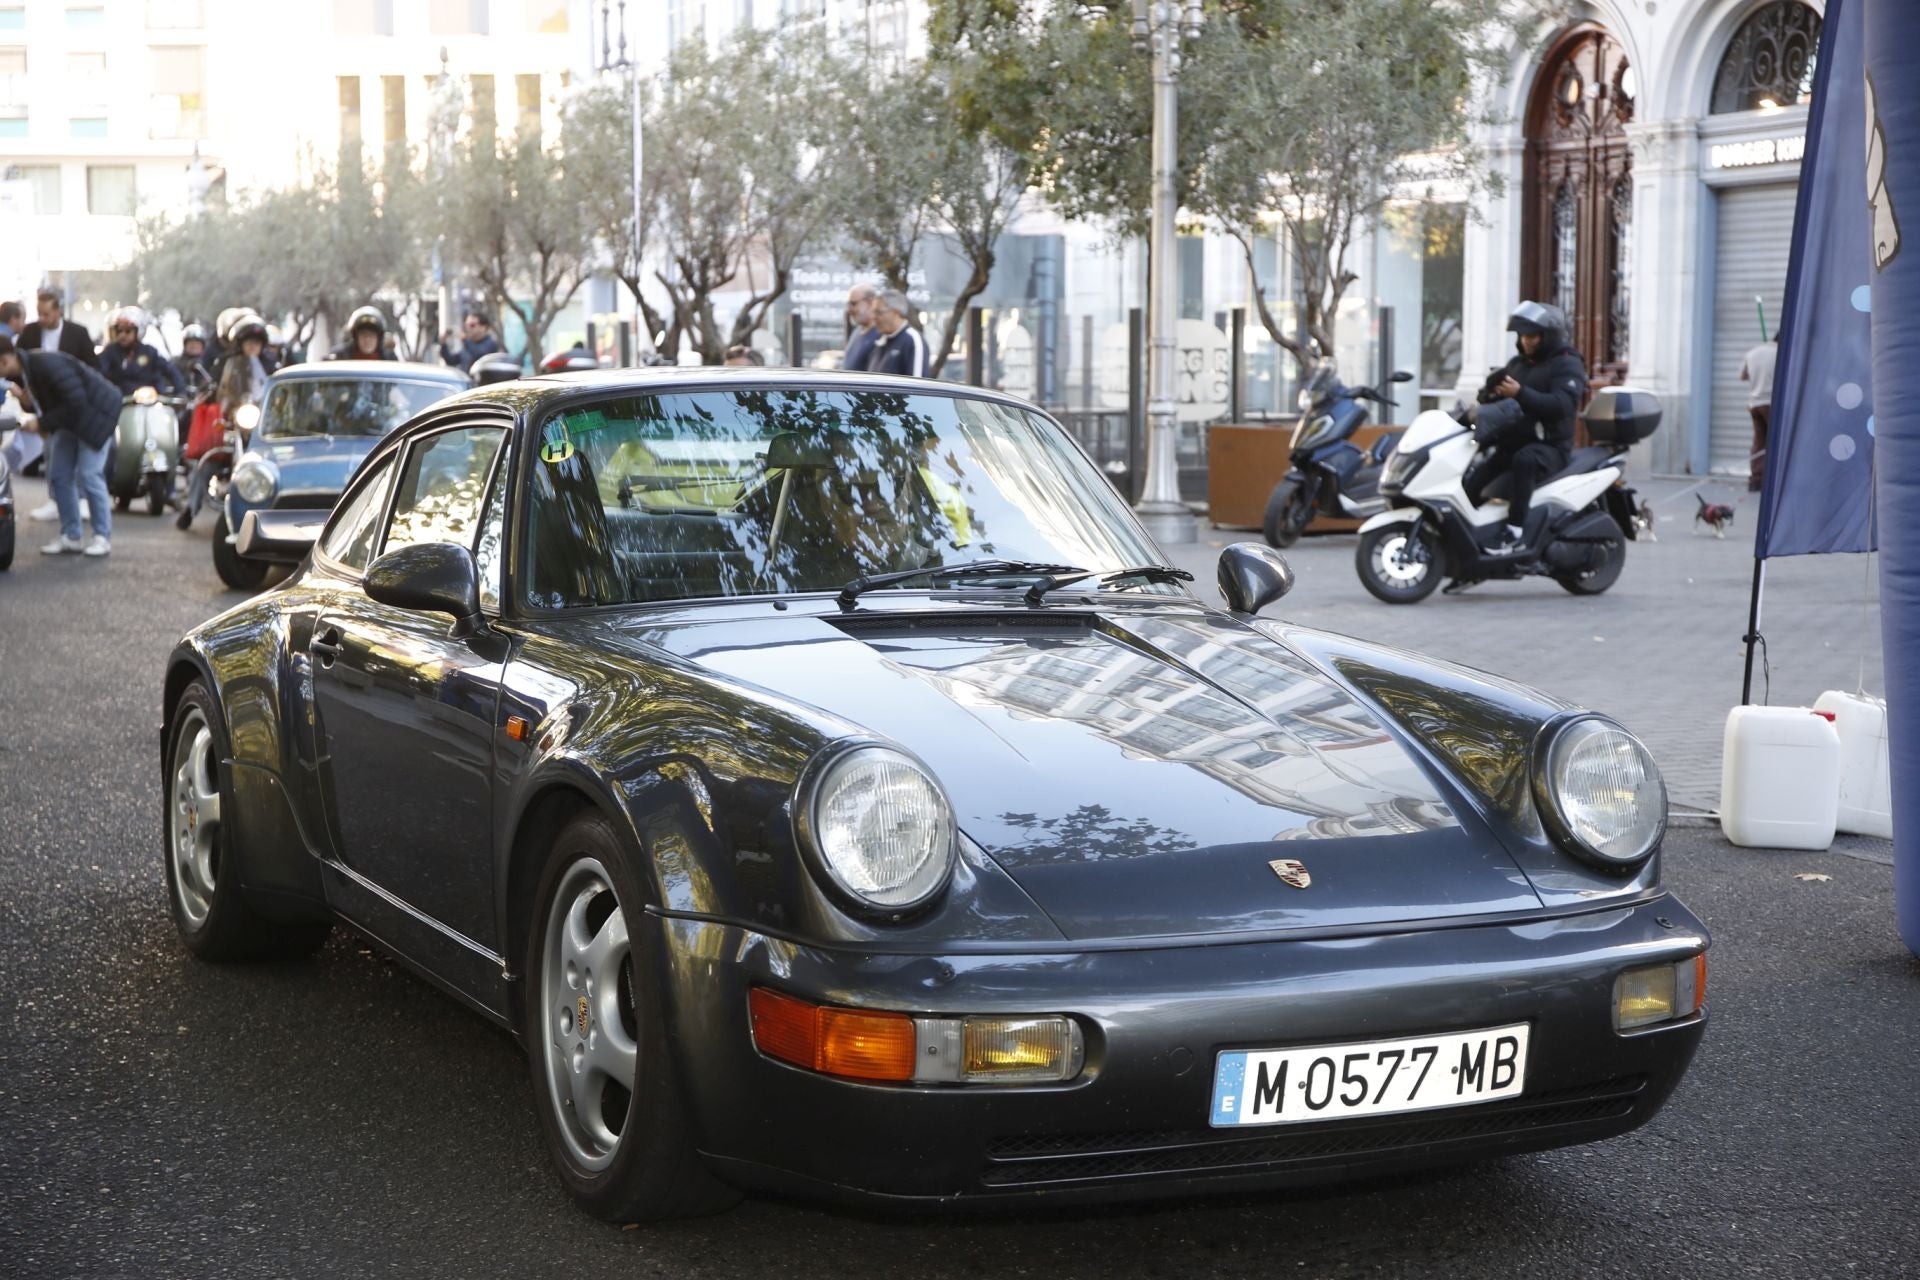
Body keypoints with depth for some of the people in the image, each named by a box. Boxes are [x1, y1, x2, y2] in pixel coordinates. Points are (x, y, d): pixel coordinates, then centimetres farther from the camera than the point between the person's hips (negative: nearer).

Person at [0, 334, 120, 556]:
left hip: (94, 412, -9)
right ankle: (70, 536, 13)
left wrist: (42, 423, -28)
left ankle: (102, 536, 2)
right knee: (58, 475, 5)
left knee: (89, 475, -10)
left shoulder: (47, 364, -33)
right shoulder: (20, 369, -8)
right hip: (70, 417, 9)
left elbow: (75, 403, -33)